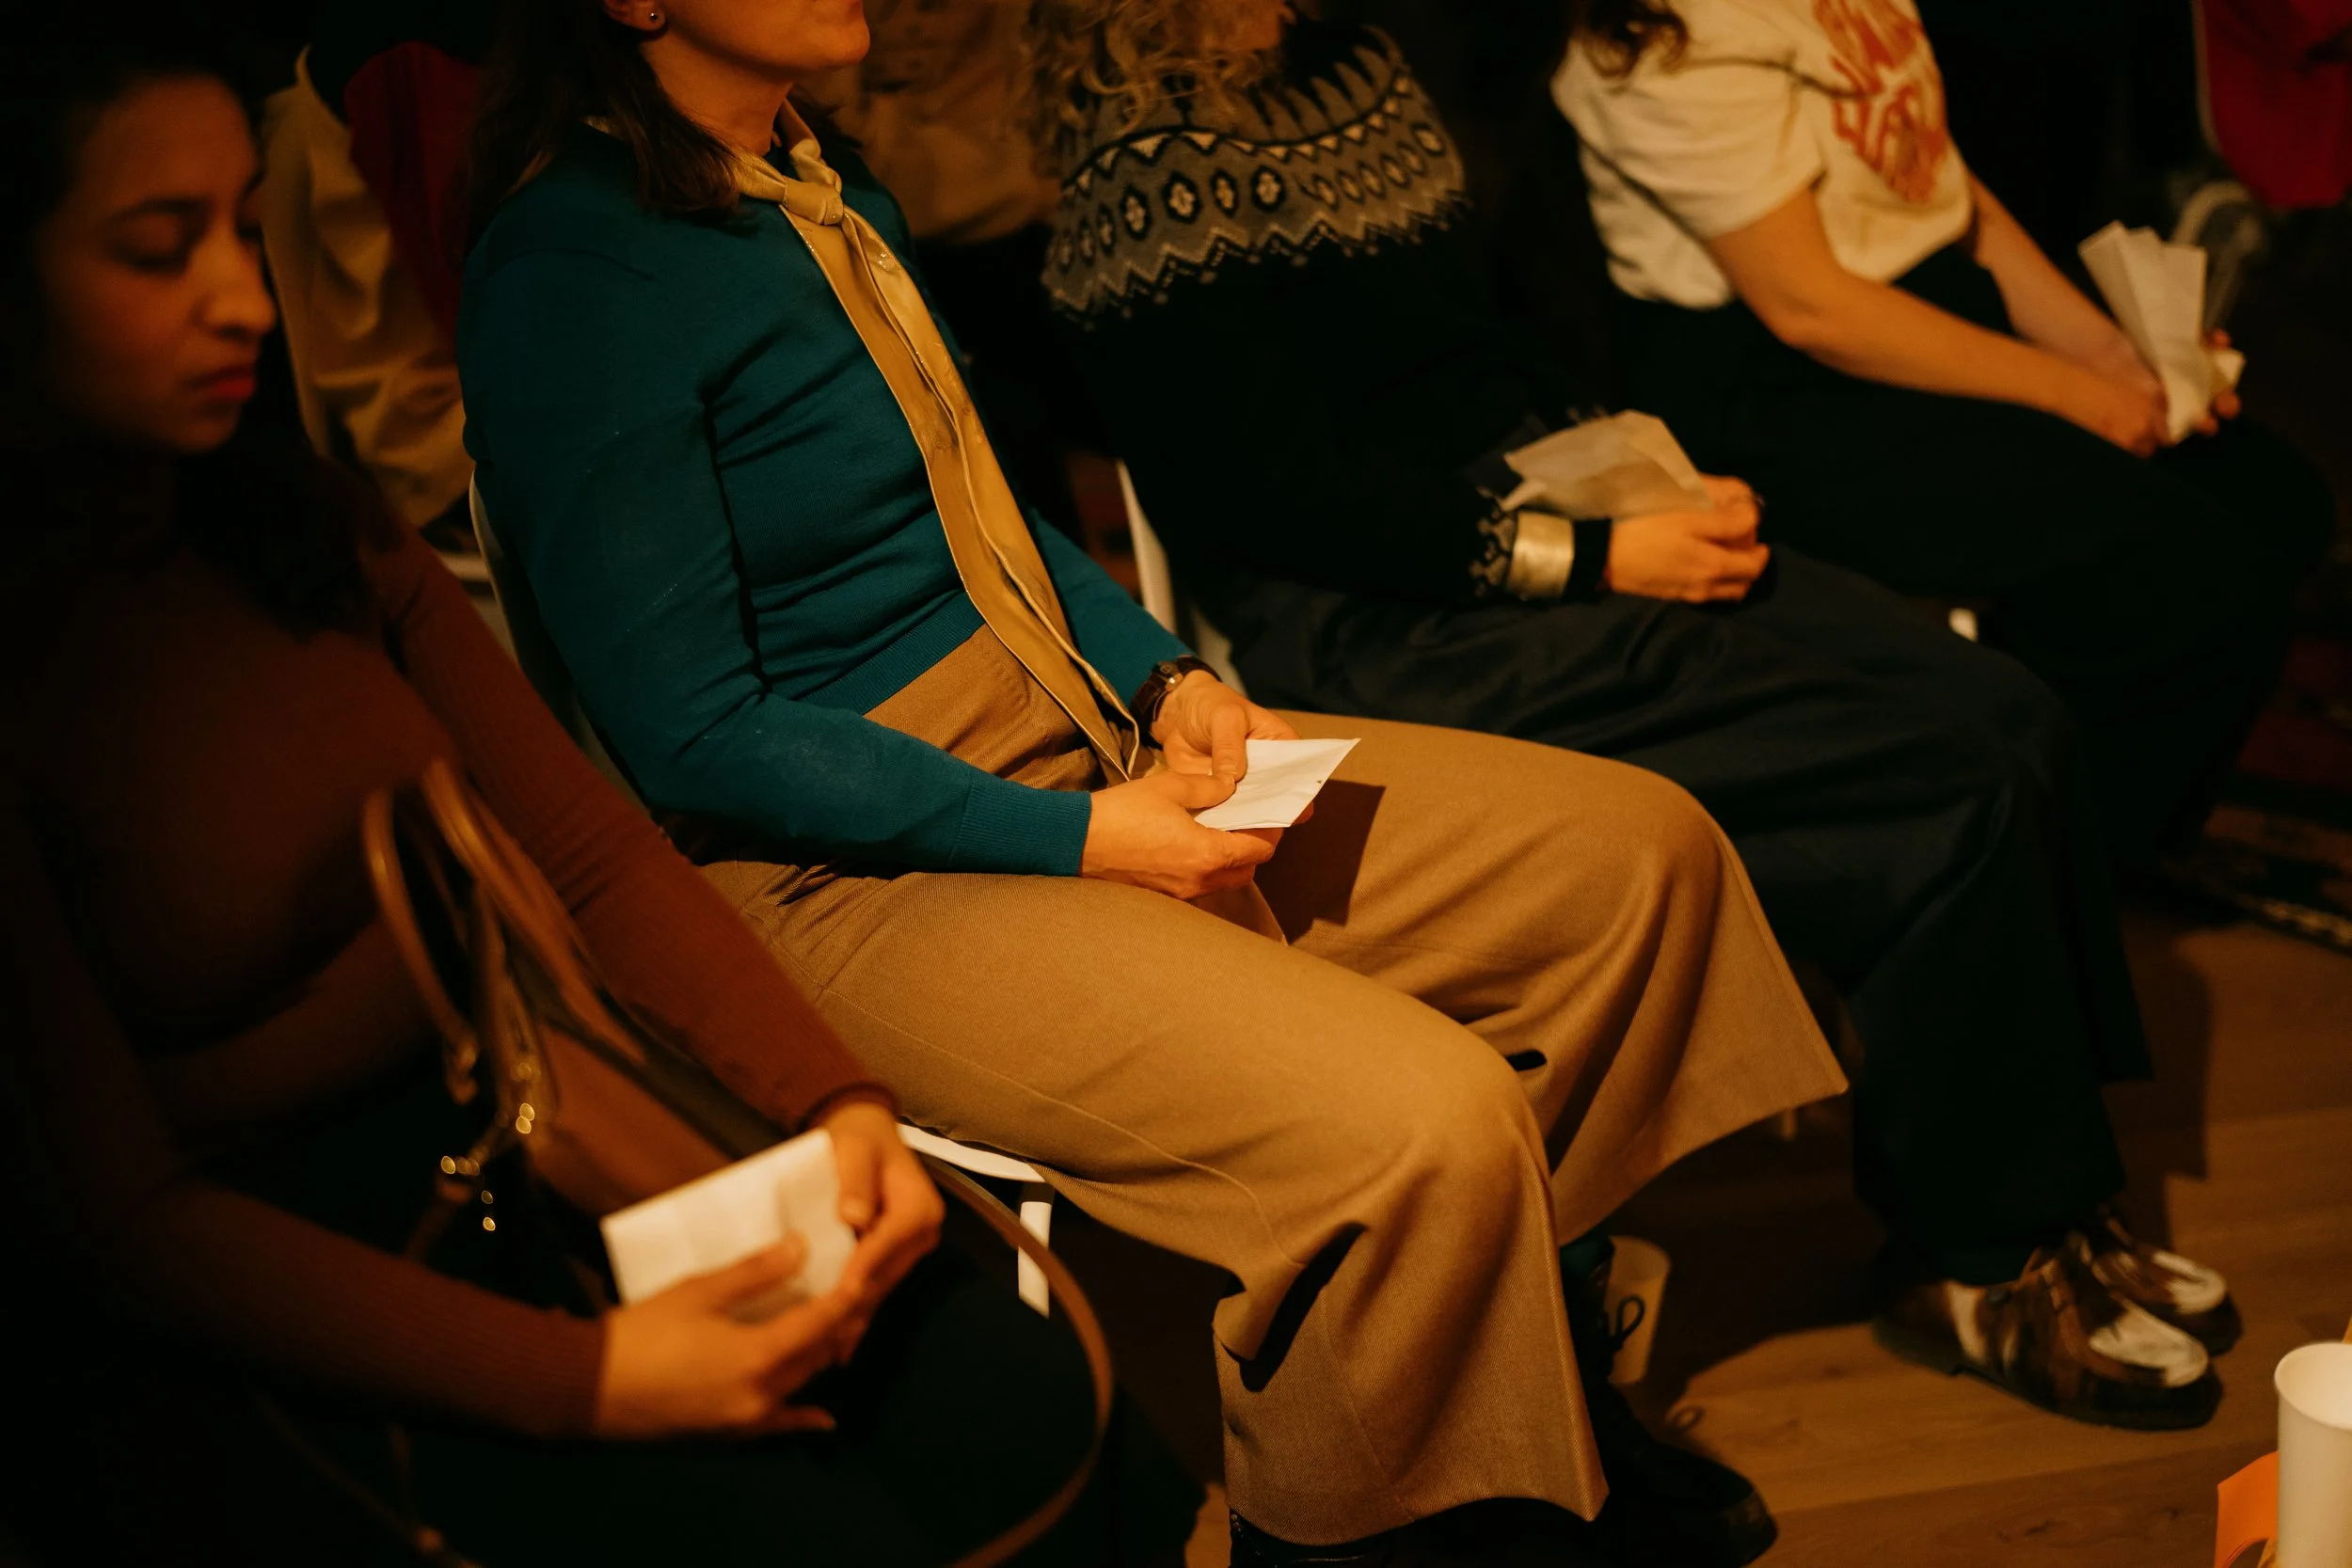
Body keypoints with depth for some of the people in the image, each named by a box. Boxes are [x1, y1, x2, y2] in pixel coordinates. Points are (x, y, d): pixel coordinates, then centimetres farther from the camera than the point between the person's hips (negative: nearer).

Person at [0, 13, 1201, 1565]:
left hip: (517, 1135, 6)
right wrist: (578, 1380, -23)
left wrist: (839, 1101, -10)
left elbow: (594, 853, 7)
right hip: (249, 1322, -6)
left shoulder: (310, 530, 7)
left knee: (1048, 1433, -14)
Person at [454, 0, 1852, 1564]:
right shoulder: (576, 275, -17)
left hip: (1088, 760, 10)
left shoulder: (815, 173, 10)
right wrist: (1078, 839, -18)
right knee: (1426, 1120, -27)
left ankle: (1553, 1388, 18)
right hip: (853, 886, -9)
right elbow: (696, 740, -19)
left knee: (1646, 853, 3)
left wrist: (1167, 681, 4)